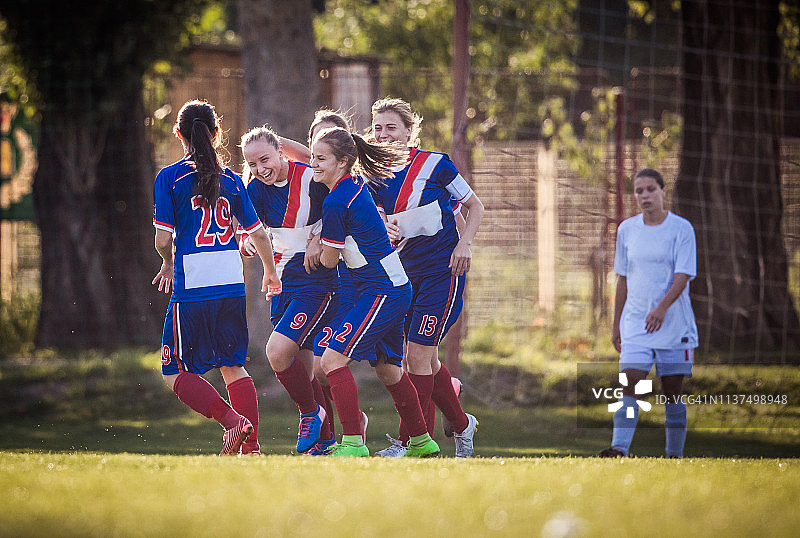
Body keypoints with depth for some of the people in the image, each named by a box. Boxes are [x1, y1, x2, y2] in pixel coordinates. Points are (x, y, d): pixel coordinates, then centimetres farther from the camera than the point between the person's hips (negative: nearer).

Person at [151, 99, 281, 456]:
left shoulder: (169, 178, -4)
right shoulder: (231, 180, 8)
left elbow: (163, 239, -7)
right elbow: (258, 232, 12)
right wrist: (270, 273, 30)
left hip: (192, 287, -5)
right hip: (232, 284, 5)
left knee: (176, 372, 4)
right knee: (233, 365, 16)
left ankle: (231, 420, -15)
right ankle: (251, 443, 5)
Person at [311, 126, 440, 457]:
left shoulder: (335, 202, -17)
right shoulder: (358, 184, 8)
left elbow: (329, 260, -9)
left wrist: (321, 248, 12)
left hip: (381, 293, -10)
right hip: (396, 288, 10)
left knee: (333, 358, -14)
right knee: (387, 367, 21)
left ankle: (352, 442, -17)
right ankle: (421, 442, 30)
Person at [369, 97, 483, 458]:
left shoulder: (435, 165, -8)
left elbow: (475, 206, 2)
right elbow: (382, 223, 9)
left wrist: (464, 243, -11)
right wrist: (386, 231, -14)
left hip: (443, 271, -6)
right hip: (407, 273, 6)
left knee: (418, 354, -11)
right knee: (426, 360, 8)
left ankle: (410, 441, -8)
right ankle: (462, 425, 29)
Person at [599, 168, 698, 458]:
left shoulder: (681, 228, -4)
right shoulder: (627, 229, 8)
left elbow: (683, 276, -13)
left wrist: (662, 308, -28)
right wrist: (617, 323, 14)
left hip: (674, 323, -2)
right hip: (635, 322, 2)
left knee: (672, 391, 2)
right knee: (629, 385, -12)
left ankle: (675, 454, 10)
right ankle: (619, 449, -23)